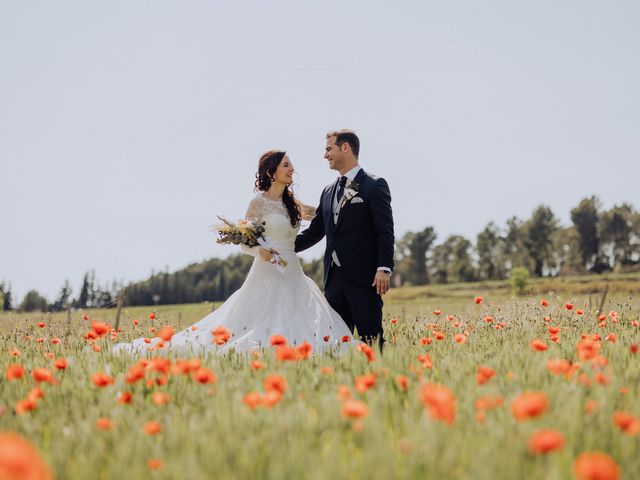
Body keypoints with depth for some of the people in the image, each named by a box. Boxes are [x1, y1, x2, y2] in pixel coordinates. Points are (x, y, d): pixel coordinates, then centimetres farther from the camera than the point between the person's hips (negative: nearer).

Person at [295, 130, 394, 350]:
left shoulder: (374, 185, -2)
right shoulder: (328, 191, 18)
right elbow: (315, 232, 21)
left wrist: (384, 268, -16)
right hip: (334, 276, 7)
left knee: (371, 337, -7)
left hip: (363, 275, -7)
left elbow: (385, 231, -8)